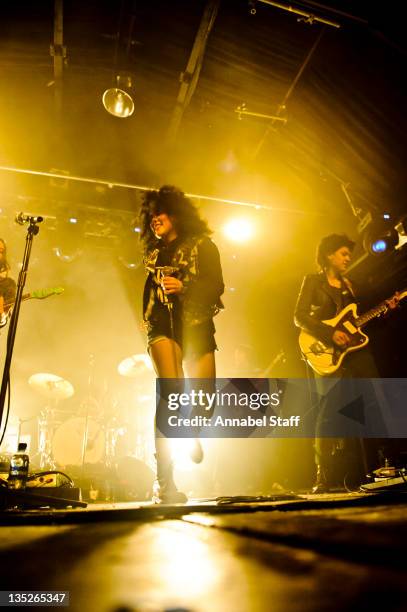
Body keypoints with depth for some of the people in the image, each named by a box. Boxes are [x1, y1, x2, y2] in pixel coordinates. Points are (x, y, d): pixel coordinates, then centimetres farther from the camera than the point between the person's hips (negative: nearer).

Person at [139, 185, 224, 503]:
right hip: (163, 327, 2)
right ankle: (164, 479, -15)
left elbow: (217, 286, -4)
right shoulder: (154, 253, 20)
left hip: (197, 327, -1)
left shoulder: (202, 246, 7)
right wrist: (148, 322, 19)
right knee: (170, 391, -21)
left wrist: (183, 287, -17)